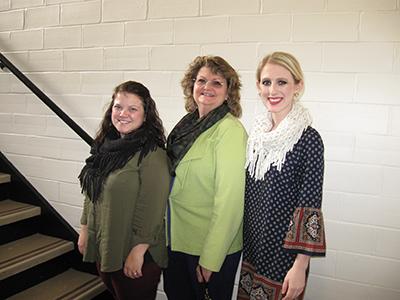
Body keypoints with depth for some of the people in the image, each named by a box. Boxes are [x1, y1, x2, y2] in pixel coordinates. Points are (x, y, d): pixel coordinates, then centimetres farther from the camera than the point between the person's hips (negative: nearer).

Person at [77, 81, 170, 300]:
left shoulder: (153, 155, -20)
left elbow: (152, 209, -21)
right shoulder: (105, 146, 4)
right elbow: (91, 194, 12)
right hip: (101, 247, 7)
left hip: (134, 252, -7)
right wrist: (85, 230, 14)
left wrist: (138, 252, -18)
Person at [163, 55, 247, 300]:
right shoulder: (190, 123, 4)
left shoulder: (230, 130, -19)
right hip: (177, 238, 7)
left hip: (211, 245, -7)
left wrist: (211, 259, -19)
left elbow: (229, 198, -21)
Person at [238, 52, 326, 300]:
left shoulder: (308, 138, -17)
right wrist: (242, 240, 13)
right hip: (252, 247, 6)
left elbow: (310, 207, -17)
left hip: (284, 254, -6)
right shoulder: (258, 132, 1)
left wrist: (300, 266, -17)